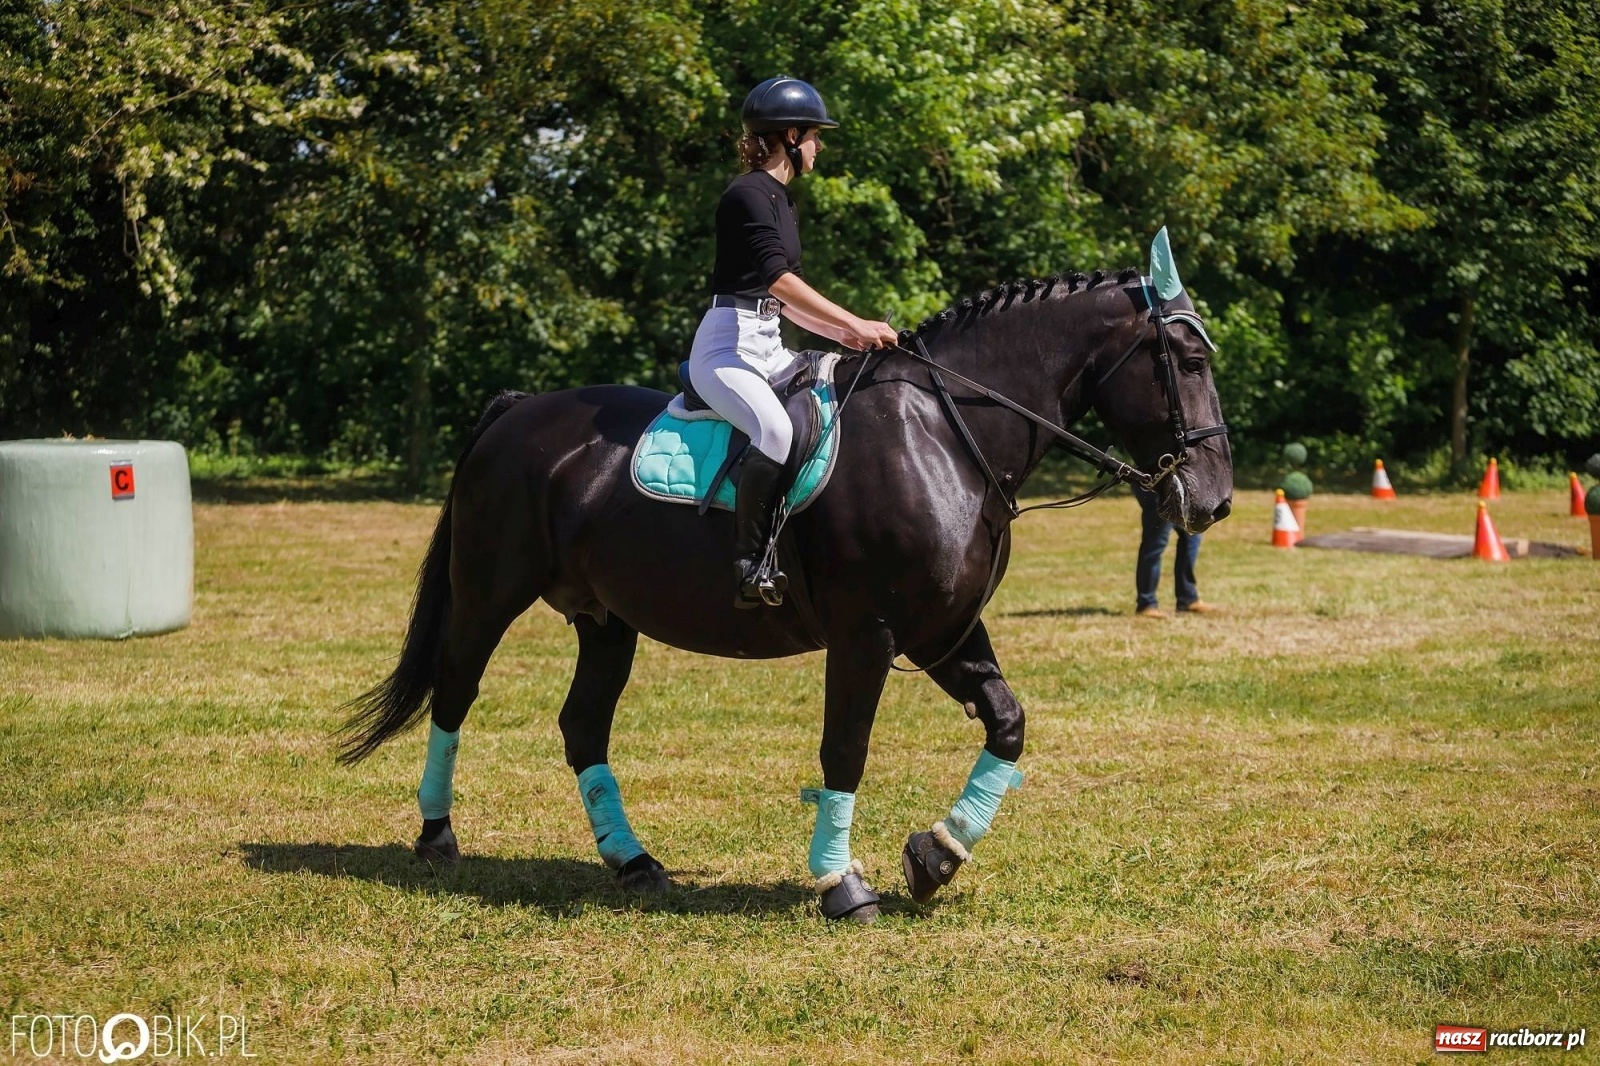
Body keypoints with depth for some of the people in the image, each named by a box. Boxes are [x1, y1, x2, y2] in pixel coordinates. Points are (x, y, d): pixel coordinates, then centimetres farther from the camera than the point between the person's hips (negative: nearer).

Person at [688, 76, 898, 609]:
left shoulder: (780, 200, 19)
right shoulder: (748, 194, -11)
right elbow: (778, 279, -23)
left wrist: (842, 334, 8)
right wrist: (856, 324, -24)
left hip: (766, 347, 10)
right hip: (727, 346, -10)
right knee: (776, 430, -32)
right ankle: (748, 566, -31)